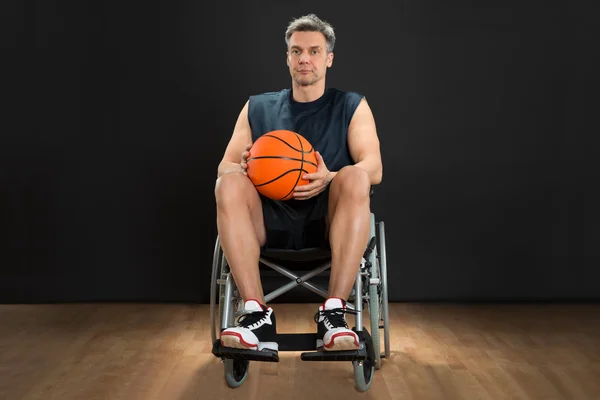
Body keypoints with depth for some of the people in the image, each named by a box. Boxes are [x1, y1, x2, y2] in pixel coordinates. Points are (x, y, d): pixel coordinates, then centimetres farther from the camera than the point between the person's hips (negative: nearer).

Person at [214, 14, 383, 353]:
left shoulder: (352, 106, 11)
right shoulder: (258, 108, 16)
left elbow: (374, 168, -3)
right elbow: (225, 166, 9)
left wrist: (330, 178, -25)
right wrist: (242, 168, -16)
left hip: (331, 222, -1)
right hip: (271, 221, 2)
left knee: (355, 178, -32)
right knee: (228, 184, -28)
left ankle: (334, 313, -35)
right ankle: (258, 314, -34)